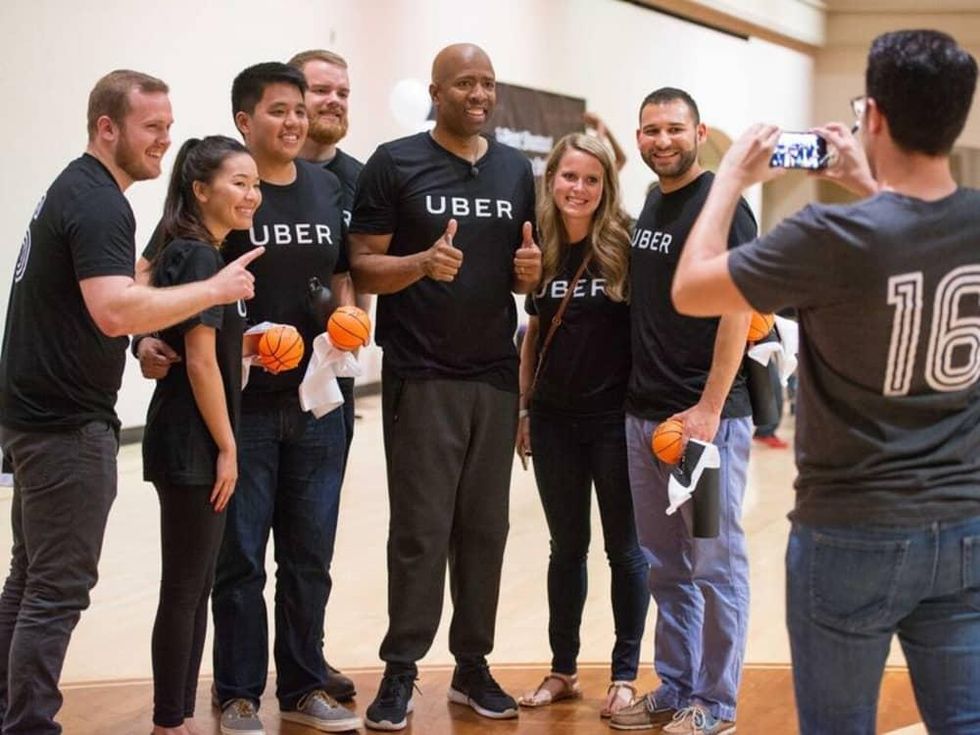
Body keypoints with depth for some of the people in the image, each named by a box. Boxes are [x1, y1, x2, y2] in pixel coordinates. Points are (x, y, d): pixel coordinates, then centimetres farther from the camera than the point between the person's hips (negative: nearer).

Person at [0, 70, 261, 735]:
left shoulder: (73, 189, 15)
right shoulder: (99, 204, -17)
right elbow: (115, 310, -31)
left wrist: (140, 343, 12)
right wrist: (216, 289, -22)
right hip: (67, 423, -11)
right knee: (59, 589, -5)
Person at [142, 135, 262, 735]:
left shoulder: (192, 255, 14)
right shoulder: (199, 258, -15)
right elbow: (200, 362, -18)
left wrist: (250, 345, 4)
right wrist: (226, 447, -15)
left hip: (195, 445, 10)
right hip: (191, 445, -10)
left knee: (195, 588, 14)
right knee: (185, 588, -1)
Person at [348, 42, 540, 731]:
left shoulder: (516, 169, 10)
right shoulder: (394, 163, -4)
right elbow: (362, 266, -6)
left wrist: (531, 270, -5)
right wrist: (422, 263, -24)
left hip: (496, 375, 4)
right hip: (421, 377, -4)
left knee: (485, 527, 8)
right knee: (420, 531, -2)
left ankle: (473, 665, 18)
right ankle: (401, 671, 8)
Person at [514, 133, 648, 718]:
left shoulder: (624, 247, -8)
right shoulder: (541, 249, 3)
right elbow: (534, 332, 12)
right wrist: (524, 407, 12)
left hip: (615, 416, -4)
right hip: (555, 418, 4)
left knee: (624, 547, 6)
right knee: (566, 545, 13)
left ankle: (626, 675, 17)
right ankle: (563, 670, 24)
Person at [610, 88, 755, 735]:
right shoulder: (650, 206, 14)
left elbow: (737, 309, -15)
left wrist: (709, 408, -19)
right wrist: (641, 400, 14)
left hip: (707, 415, -8)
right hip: (644, 414, 8)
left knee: (715, 564, 1)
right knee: (666, 566, 14)